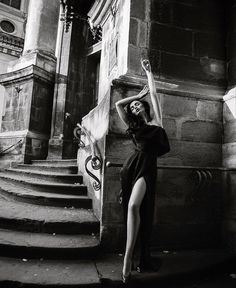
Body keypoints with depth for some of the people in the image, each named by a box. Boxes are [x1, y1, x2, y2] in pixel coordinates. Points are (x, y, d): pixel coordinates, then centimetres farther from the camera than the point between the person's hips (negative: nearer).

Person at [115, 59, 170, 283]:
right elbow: (118, 104, 26)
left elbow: (154, 92, 15)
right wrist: (138, 95, 31)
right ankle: (143, 259, 11)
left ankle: (128, 257, -18)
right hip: (131, 166, 4)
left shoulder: (155, 120, 14)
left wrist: (148, 71, 26)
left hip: (147, 168, -4)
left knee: (134, 207, -23)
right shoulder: (133, 126, 21)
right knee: (132, 209, 0)